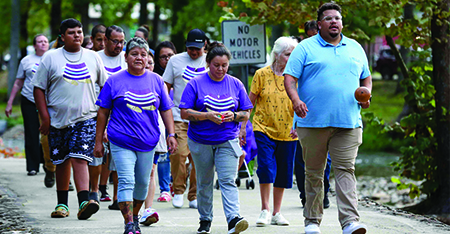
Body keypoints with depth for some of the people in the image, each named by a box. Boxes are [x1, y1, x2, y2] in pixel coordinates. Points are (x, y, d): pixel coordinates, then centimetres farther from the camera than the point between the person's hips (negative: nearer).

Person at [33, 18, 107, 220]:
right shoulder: (51, 58, 3)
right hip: (58, 119, 1)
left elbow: (105, 86, 16)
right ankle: (62, 204, 20)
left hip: (86, 118, -1)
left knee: (80, 159, -15)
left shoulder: (93, 58, 8)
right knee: (61, 162, 8)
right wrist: (45, 117, -6)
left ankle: (84, 202, -25)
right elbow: (39, 88, 2)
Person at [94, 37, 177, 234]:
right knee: (126, 181, -12)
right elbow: (103, 112, 3)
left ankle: (135, 216, 32)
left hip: (148, 142, 3)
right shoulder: (115, 81, 0)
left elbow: (166, 109, 13)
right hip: (122, 142, -3)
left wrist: (171, 134, 3)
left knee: (142, 182, 12)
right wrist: (98, 141, 2)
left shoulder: (156, 80, 8)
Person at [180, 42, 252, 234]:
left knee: (228, 180, -14)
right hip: (201, 141, 0)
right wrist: (207, 116, -19)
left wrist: (233, 116, -13)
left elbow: (246, 114, 9)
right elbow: (184, 113, -5)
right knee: (204, 182, 11)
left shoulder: (235, 84, 6)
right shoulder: (196, 84, -1)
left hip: (228, 141, 0)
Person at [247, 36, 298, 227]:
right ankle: (265, 210, -1)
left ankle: (276, 213, 18)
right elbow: (250, 102, 5)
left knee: (283, 172, 6)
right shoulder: (262, 74, -1)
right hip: (263, 129, -2)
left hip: (287, 131, 2)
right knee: (266, 167, -13)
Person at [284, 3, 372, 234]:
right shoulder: (305, 48, 5)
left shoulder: (355, 48, 17)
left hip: (348, 122, 2)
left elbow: (366, 77, 26)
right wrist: (296, 100, -21)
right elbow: (289, 78, -3)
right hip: (313, 122, -2)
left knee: (345, 170, -9)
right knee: (314, 173, 6)